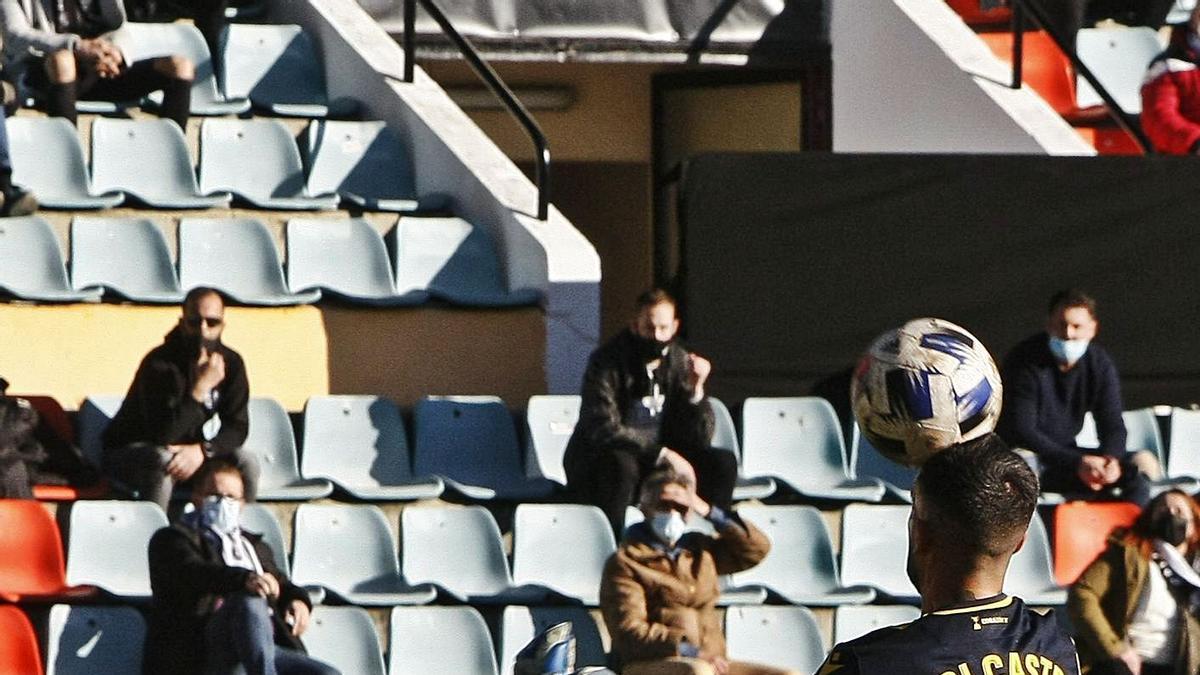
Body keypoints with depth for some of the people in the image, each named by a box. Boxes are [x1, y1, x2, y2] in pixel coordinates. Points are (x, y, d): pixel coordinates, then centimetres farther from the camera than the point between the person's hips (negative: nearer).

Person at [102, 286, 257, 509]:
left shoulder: (231, 363, -6)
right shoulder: (159, 364, -24)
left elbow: (237, 428, -7)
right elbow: (162, 434, -33)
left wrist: (202, 450, -27)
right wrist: (200, 389, -39)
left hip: (189, 451, 5)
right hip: (128, 455, -5)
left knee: (246, 463, -17)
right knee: (163, 461, -38)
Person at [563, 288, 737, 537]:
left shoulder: (679, 361, 0)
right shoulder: (607, 362, -14)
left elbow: (699, 440, -2)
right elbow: (605, 430, -25)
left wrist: (695, 389, -18)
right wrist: (662, 453, -30)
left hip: (657, 461, 5)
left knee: (723, 463, -12)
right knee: (621, 464, -38)